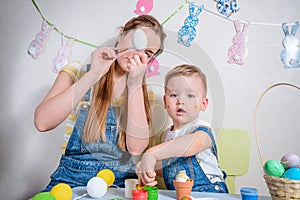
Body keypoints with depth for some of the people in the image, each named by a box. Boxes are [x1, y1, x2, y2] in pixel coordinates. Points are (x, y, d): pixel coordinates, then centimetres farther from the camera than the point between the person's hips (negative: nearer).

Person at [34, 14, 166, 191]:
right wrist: (93, 76, -20)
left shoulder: (143, 91, 6)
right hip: (72, 180, -1)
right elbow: (42, 123, -16)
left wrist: (135, 85, -16)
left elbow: (136, 147, -11)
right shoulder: (78, 73, 1)